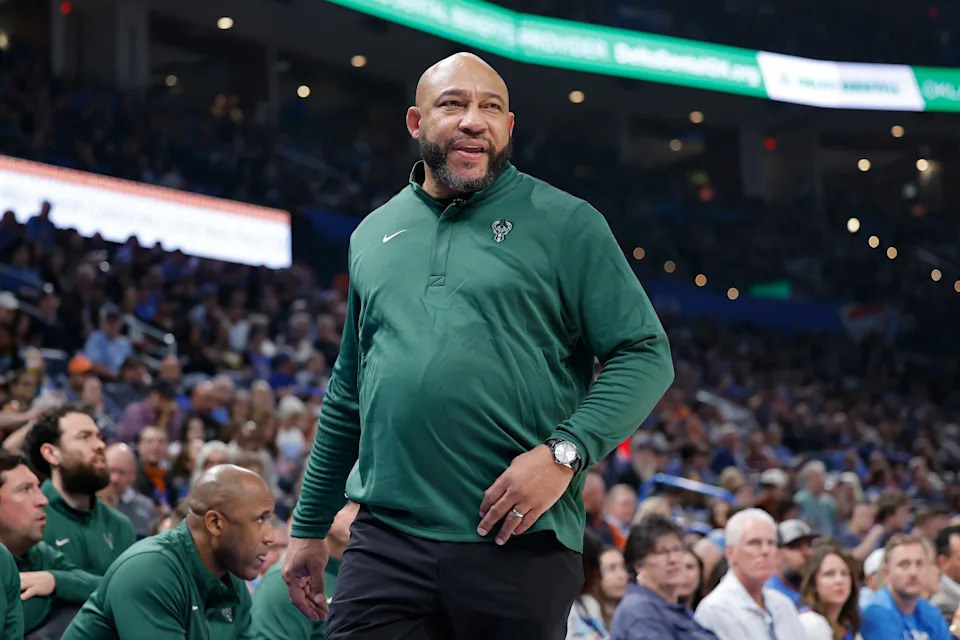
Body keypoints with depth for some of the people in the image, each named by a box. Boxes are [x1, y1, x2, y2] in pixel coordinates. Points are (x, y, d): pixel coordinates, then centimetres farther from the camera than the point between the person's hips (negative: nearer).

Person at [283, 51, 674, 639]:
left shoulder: (564, 223, 3)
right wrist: (309, 526, 22)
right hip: (387, 542, 3)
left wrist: (564, 453, -15)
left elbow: (646, 355, -2)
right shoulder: (373, 235, 17)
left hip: (520, 543, -3)